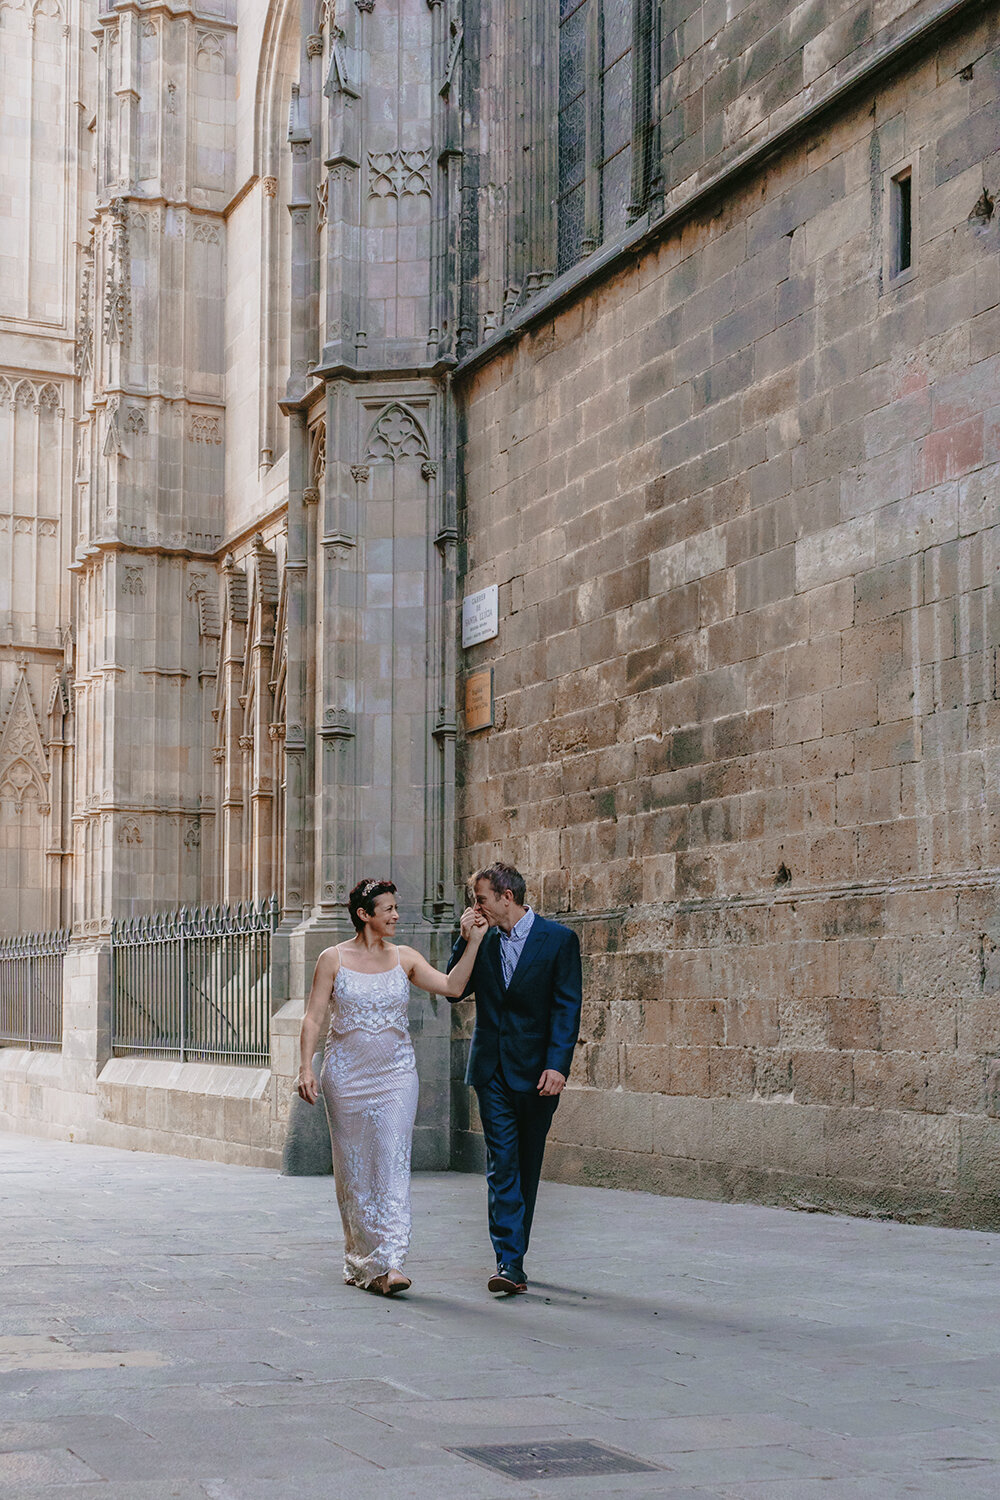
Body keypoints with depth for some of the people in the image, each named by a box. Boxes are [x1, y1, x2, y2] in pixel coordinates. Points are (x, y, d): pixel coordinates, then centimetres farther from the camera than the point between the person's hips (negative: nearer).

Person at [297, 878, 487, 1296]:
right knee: (352, 1169, 6)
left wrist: (474, 942, -9)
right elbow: (313, 1016, -2)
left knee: (392, 1166, -9)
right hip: (346, 1075, -1)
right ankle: (360, 1261, 18)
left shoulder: (405, 959, 5)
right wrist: (305, 1066, -12)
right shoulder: (333, 959, -1)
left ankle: (388, 1263, -13)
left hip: (395, 1074, 1)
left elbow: (452, 986, -4)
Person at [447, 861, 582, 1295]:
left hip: (536, 1072, -2)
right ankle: (510, 1263, -9)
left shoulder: (558, 939, -5)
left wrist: (557, 1065, -17)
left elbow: (567, 1007, -8)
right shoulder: (484, 942, 8)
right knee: (502, 1165, -6)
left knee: (527, 1164, 10)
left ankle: (513, 1254, 23)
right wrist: (465, 941, -3)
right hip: (493, 1070, 2)